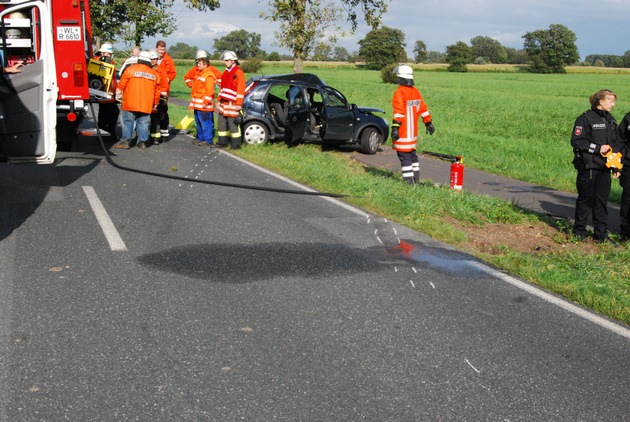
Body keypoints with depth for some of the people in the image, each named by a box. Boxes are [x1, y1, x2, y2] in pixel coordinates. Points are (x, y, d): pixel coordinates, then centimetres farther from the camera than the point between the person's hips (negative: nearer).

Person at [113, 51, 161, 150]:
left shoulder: (131, 69, -3)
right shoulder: (155, 74, 9)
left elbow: (122, 84, 1)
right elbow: (157, 91, 13)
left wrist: (118, 92, 19)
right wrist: (155, 103, 24)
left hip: (130, 104, -3)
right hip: (146, 105, 3)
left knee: (128, 122, 2)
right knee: (143, 123, 8)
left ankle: (125, 141, 1)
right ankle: (142, 142, 7)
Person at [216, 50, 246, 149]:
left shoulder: (238, 72, -10)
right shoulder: (226, 72, 17)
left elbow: (241, 89, -15)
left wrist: (239, 104, -18)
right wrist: (219, 101, 19)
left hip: (232, 103, -9)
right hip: (224, 103, 9)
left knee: (233, 124, -6)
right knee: (222, 123, 13)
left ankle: (236, 144, 1)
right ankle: (222, 142, 22)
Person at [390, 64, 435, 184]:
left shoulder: (399, 93, -14)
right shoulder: (416, 91, 10)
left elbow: (399, 112, -22)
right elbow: (423, 109, 15)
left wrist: (395, 127, -24)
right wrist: (429, 123, 22)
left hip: (402, 133, -8)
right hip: (413, 132, 8)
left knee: (404, 156, -4)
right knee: (412, 154, 20)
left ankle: (408, 181, -6)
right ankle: (416, 179, 27)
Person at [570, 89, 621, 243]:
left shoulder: (610, 119, 13)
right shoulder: (586, 118, -9)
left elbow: (615, 143, 18)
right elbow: (576, 141, -15)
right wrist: (598, 148, -18)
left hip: (604, 167, 6)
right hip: (588, 166, -6)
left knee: (602, 200, 8)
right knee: (586, 198, 2)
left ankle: (601, 233, 14)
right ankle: (579, 232, 15)